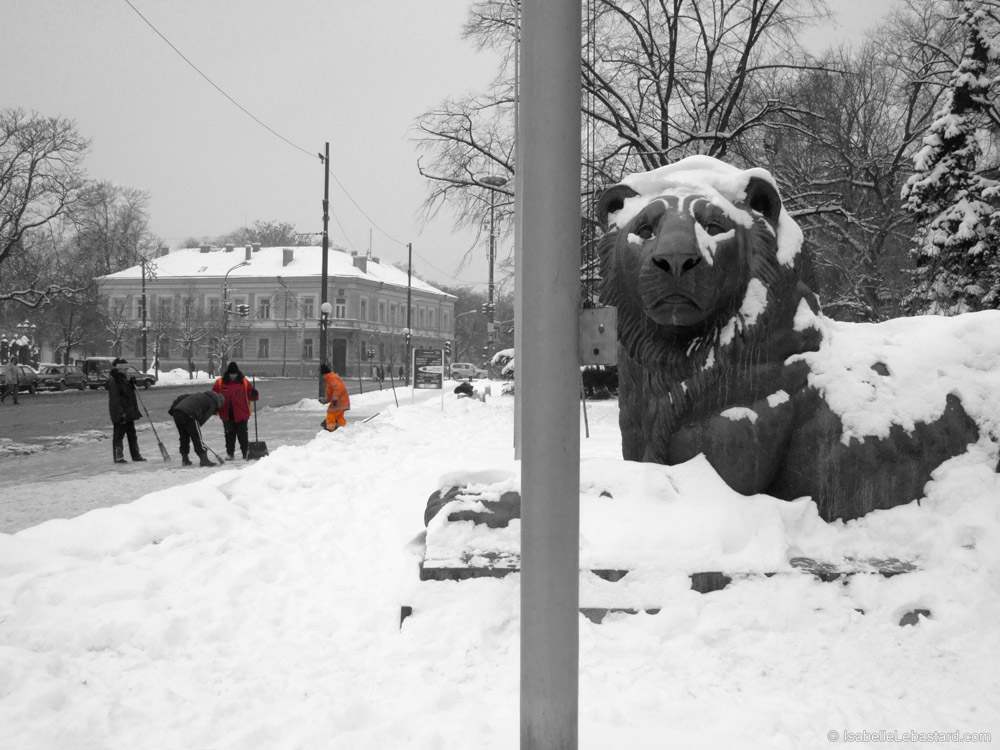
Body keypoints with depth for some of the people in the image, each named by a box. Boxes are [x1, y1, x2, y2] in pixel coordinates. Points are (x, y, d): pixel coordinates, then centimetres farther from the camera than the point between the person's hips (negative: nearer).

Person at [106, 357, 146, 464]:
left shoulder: (124, 378, 14)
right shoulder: (112, 380, -16)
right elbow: (115, 399, -22)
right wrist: (120, 413, -27)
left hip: (129, 412, 10)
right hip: (119, 413, -9)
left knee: (132, 434, 13)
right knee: (119, 434, -4)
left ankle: (136, 455, 20)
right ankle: (118, 457, 1)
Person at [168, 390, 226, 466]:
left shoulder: (200, 395, 33)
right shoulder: (213, 404, 12)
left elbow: (181, 397, 28)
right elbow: (204, 418, 1)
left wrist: (172, 409, 25)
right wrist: (197, 426, 10)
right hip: (188, 415, -7)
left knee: (184, 437, 18)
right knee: (197, 438, 2)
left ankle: (185, 460, 22)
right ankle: (204, 459, 1)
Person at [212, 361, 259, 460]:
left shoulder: (244, 382, -3)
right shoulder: (220, 382, -1)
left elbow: (251, 396, 0)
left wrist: (254, 395, -23)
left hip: (241, 414, -1)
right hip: (226, 415, 2)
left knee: (242, 434, 2)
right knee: (229, 434, 10)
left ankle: (246, 452, 14)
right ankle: (230, 453, 21)